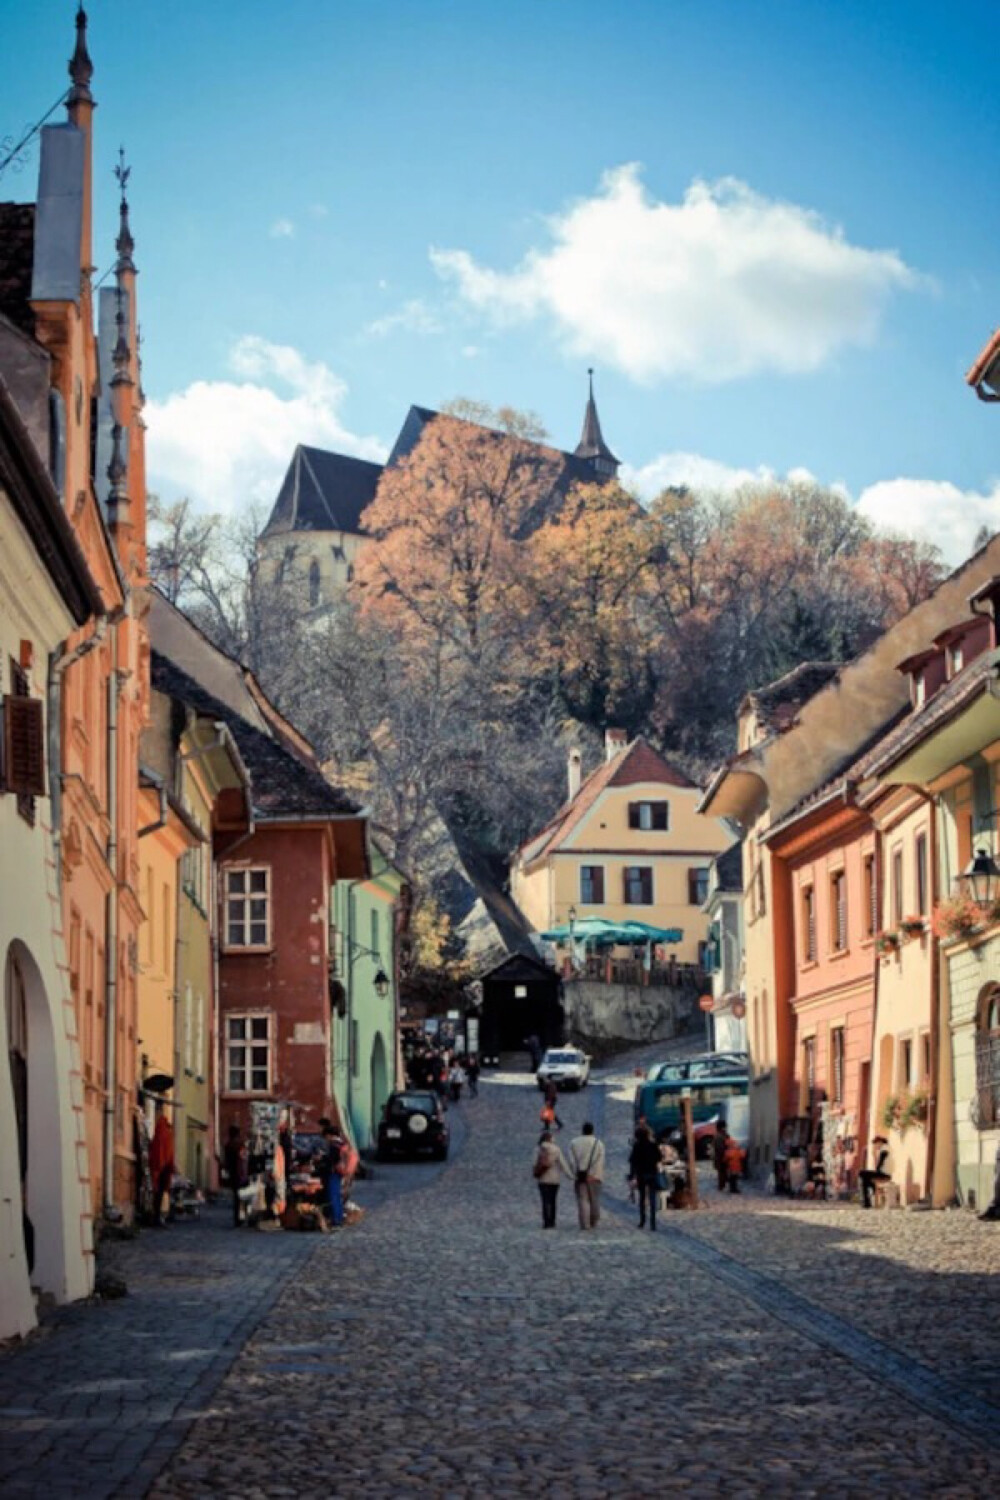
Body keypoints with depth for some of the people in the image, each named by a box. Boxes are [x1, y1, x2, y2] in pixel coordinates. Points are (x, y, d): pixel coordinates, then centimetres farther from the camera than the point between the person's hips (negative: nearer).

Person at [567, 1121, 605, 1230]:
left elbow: (572, 1160, -2)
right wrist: (593, 1175, -7)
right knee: (594, 1200, 11)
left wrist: (577, 1173, -3)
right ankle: (594, 1223, 18)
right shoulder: (598, 1143, 1)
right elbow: (600, 1162, -6)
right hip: (594, 1176, 0)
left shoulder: (574, 1142, 3)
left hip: (580, 1176, 0)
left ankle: (585, 1224, -7)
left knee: (582, 1200, 0)